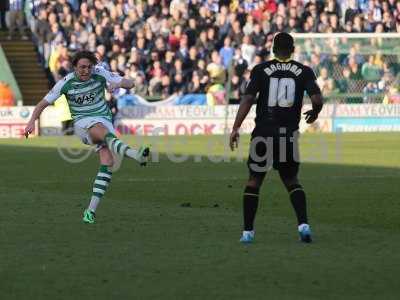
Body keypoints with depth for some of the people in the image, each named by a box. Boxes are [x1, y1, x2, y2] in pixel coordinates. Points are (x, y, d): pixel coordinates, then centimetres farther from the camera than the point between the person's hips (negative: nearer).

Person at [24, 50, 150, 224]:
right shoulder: (66, 83, -7)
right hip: (83, 123, -3)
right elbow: (43, 103, 1)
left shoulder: (100, 74, -4)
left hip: (104, 120, 3)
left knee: (108, 162, -17)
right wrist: (32, 122, -14)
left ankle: (91, 210, -15)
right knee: (105, 132, -38)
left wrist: (118, 84, -28)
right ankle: (135, 154, -65)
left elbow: (129, 84, -5)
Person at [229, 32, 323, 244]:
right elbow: (317, 99, -8)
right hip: (289, 133, 1)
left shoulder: (261, 70, 0)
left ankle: (248, 231, 10)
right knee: (291, 181, 16)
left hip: (264, 133, -1)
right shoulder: (304, 72, 3)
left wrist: (236, 128, -6)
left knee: (254, 180, 13)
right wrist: (314, 113, 15)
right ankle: (303, 223, -6)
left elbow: (247, 99, -7)